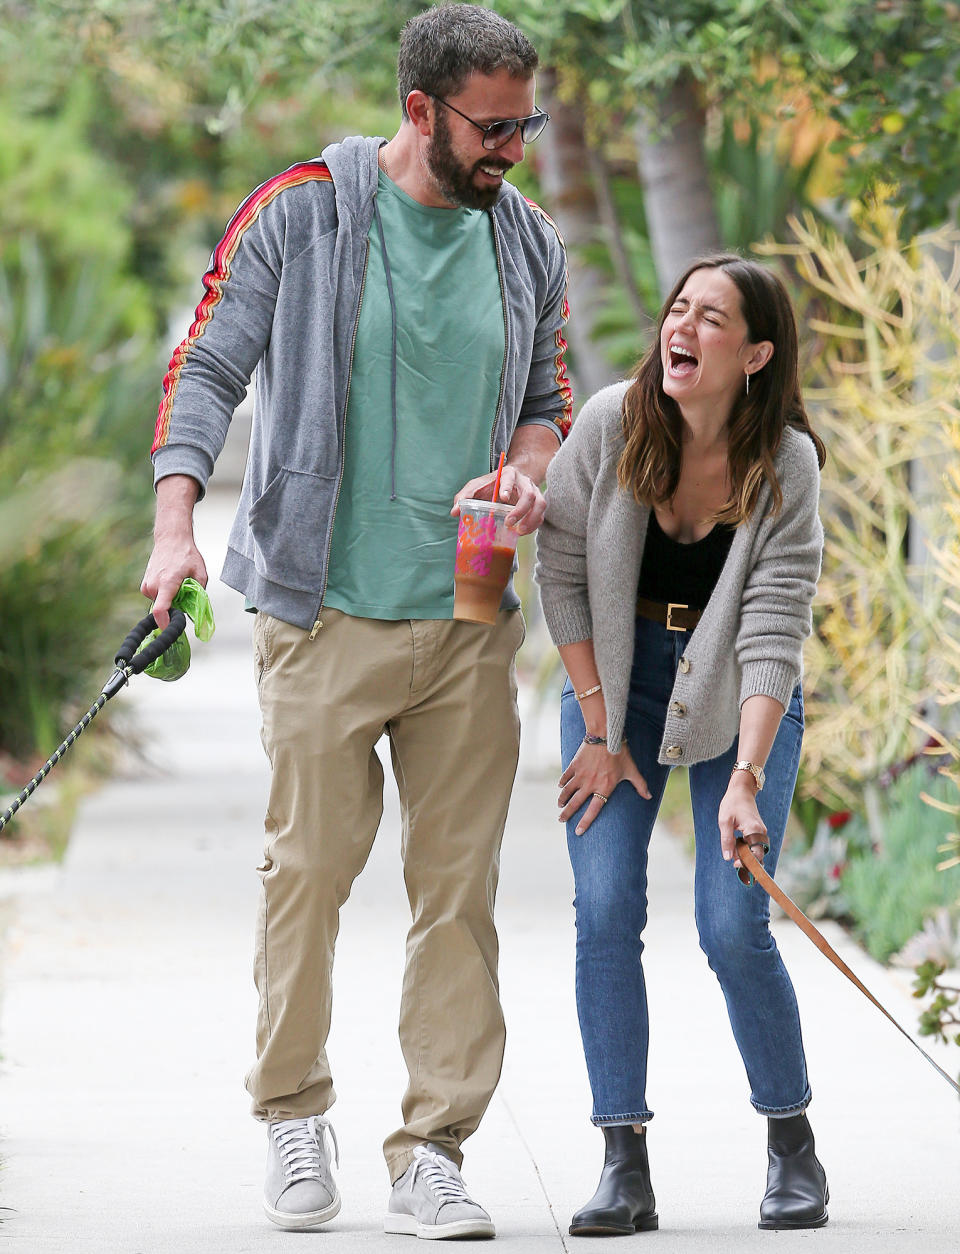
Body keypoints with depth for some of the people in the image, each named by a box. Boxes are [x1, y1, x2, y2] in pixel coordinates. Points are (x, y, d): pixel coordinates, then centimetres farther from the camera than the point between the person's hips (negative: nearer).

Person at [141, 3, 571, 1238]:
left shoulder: (528, 244, 9)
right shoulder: (301, 213, -4)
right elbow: (206, 366, -4)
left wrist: (525, 472, -3)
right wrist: (176, 520, -17)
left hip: (470, 624, 3)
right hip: (326, 613, -3)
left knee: (459, 889, 1)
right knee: (308, 866, 0)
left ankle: (431, 1155, 5)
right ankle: (293, 1115, 20)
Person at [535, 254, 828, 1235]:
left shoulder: (786, 465, -19)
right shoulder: (611, 426, -16)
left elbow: (773, 634, -24)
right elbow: (561, 574, -7)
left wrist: (746, 780, -33)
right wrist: (599, 732, -7)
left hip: (739, 699, -2)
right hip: (615, 674, 2)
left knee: (732, 926, -12)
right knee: (606, 909, -11)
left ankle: (793, 1150, 8)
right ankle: (625, 1167, -7)